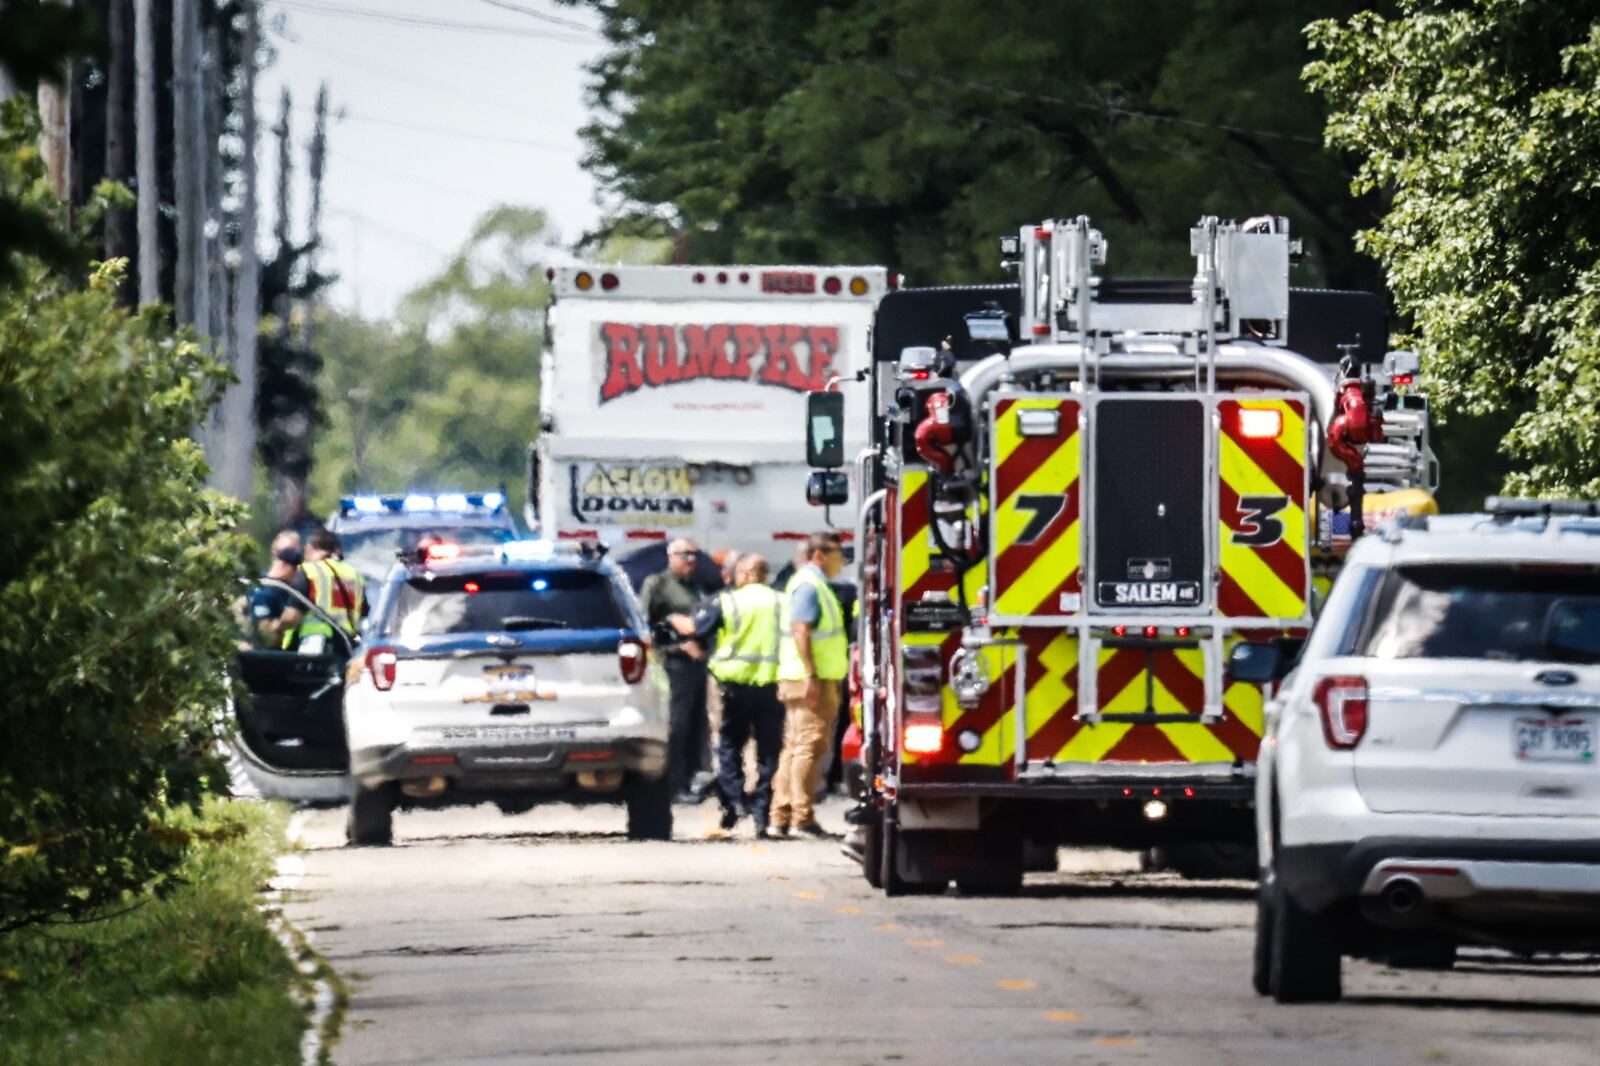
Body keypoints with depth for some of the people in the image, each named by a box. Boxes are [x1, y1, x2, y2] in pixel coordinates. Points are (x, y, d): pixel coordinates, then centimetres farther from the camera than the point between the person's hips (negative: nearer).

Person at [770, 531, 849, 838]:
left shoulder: (815, 585, 20)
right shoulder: (809, 586, -12)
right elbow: (800, 632, -21)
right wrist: (811, 677, -25)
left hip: (813, 680, 11)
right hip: (812, 680, -11)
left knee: (794, 748, 11)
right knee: (809, 747, -9)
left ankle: (781, 818, 13)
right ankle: (802, 818, -10)